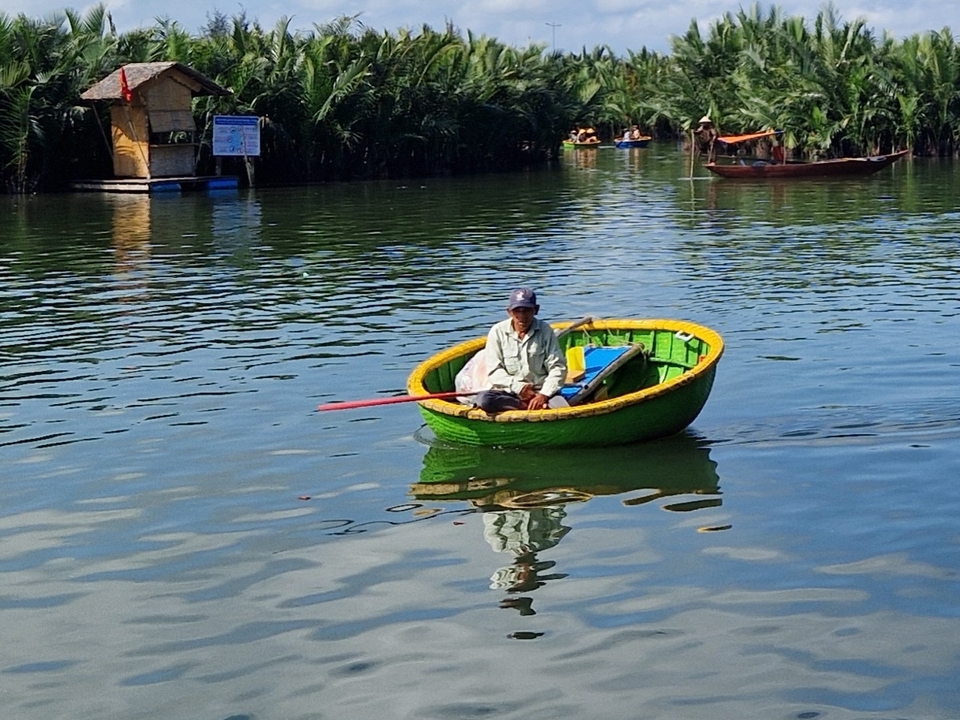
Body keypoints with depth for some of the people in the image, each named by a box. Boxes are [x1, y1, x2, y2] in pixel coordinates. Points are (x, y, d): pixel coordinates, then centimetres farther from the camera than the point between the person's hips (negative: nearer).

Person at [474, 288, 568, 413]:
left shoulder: (545, 331, 1)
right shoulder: (497, 332, 0)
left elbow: (557, 367, -1)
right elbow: (494, 371, -2)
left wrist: (544, 394, -15)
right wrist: (518, 387, -15)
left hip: (539, 391, -1)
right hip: (506, 392, 1)